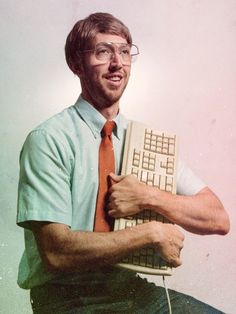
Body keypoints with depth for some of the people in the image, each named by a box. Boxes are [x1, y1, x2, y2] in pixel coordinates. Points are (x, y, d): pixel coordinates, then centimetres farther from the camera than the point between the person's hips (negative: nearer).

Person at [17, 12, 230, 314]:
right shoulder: (49, 139, -12)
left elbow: (218, 219, -1)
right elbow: (56, 252, -19)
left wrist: (148, 197, -17)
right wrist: (151, 232, -17)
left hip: (133, 288, 4)